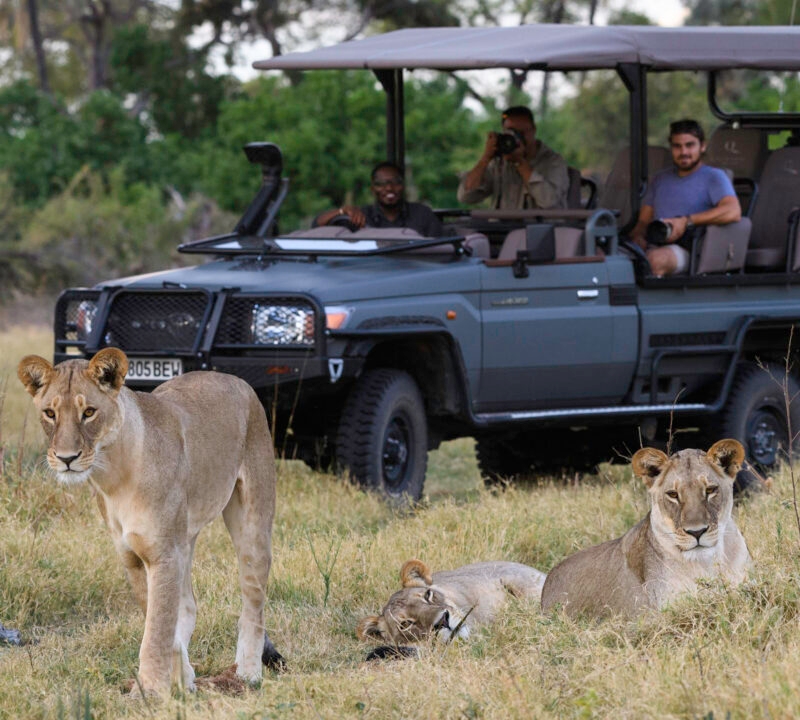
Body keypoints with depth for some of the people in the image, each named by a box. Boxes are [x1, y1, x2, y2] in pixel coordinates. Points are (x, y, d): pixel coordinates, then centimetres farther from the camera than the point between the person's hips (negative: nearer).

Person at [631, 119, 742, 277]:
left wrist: (686, 222, -13)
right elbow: (643, 221, 27)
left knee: (656, 259, -42)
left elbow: (733, 212, -11)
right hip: (654, 247, 6)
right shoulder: (661, 179, 29)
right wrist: (637, 237, 1)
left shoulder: (713, 177, 9)